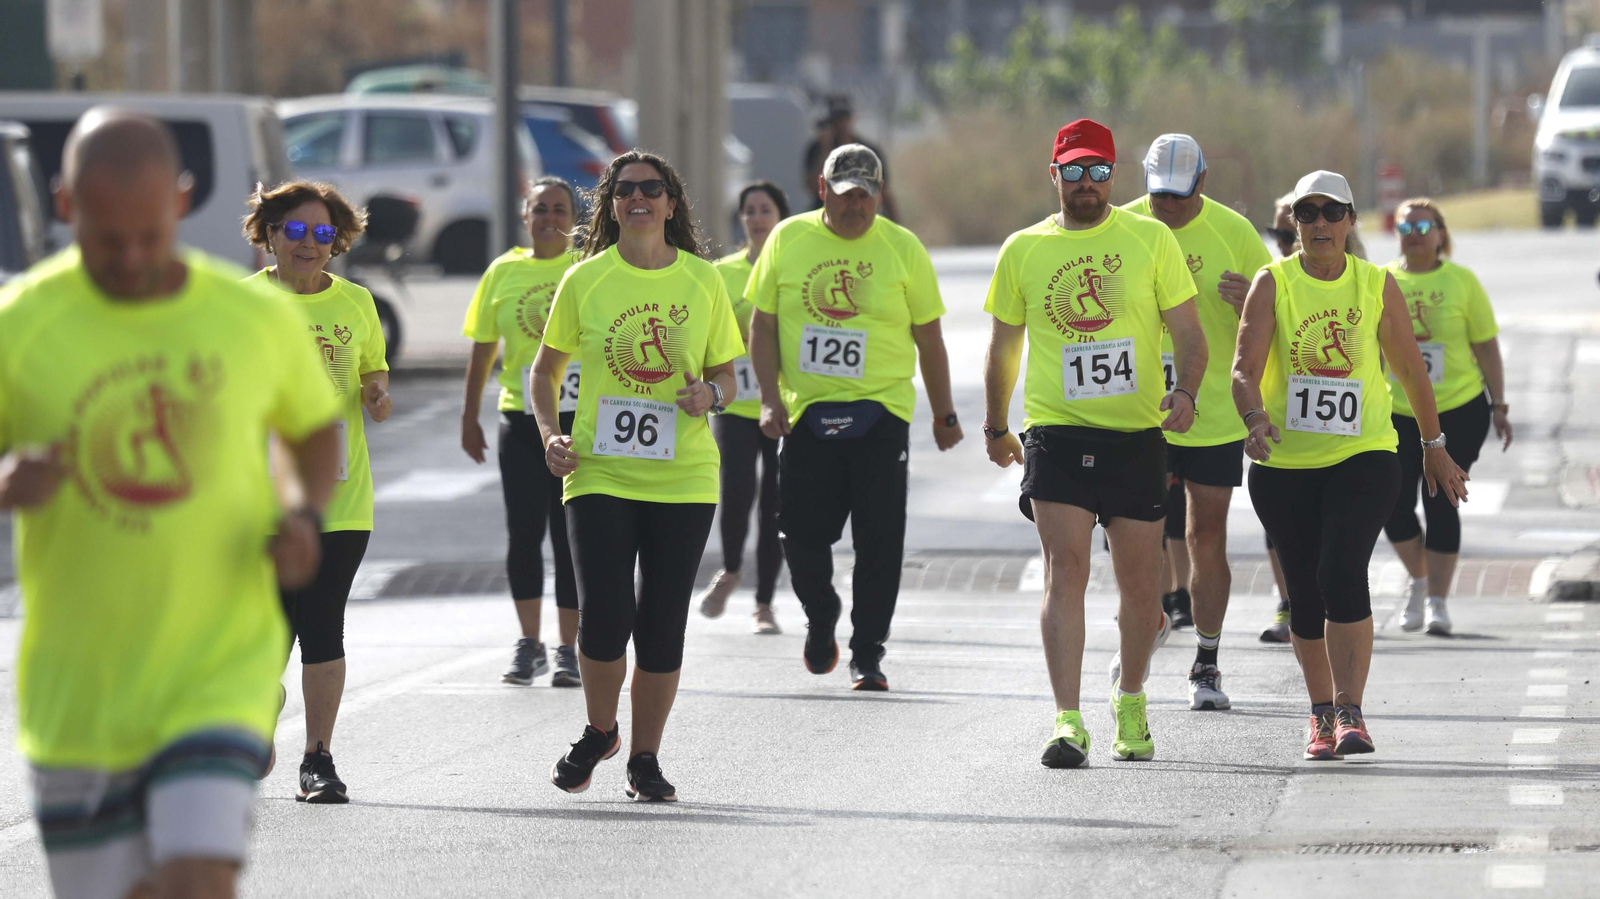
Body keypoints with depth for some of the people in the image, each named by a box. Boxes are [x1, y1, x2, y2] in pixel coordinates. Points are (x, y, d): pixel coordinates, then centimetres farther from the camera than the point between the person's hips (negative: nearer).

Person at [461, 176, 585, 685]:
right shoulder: (504, 272, 7)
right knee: (523, 533, 1)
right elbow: (483, 350, 12)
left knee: (570, 535, 0)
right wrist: (469, 416, 11)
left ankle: (568, 649, 8)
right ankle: (529, 646, 12)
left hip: (580, 418, -2)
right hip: (521, 418, 2)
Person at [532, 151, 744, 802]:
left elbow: (726, 374, 13)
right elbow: (546, 367, 12)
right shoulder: (586, 280, 2)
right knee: (603, 615, -11)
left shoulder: (702, 280, 4)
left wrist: (713, 394, -10)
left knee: (662, 626, 2)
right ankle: (599, 732, 16)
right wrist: (550, 432, -4)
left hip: (683, 478, 1)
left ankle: (645, 759, 17)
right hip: (600, 474, -1)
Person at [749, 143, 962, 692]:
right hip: (807, 412, 1)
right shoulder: (788, 240, 4)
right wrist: (770, 399, -3)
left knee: (879, 539, -6)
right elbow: (763, 325, 8)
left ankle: (867, 654, 4)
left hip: (881, 411, -1)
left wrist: (944, 415, 10)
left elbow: (929, 339, 8)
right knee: (801, 532, -1)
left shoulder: (903, 248, 1)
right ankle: (821, 616, 29)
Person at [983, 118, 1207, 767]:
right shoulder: (1023, 251, 6)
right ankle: (1068, 722, -18)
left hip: (1137, 432, 1)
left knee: (1139, 581, 7)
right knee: (1065, 570, -14)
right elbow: (1004, 348, 18)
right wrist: (996, 427, 22)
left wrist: (1185, 390, -15)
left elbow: (1188, 331, 3)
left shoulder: (1151, 240, 3)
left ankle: (1130, 701, 32)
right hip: (1055, 431, 0)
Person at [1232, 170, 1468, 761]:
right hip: (1285, 463, 1)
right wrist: (1255, 418, -31)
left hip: (1363, 455, -1)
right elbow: (1245, 367, -11)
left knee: (1343, 575, -19)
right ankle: (1322, 715, 23)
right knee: (1305, 592, 6)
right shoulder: (1273, 284, -2)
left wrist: (1434, 447, 18)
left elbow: (1409, 368, 13)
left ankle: (1350, 713, -21)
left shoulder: (1376, 285, 3)